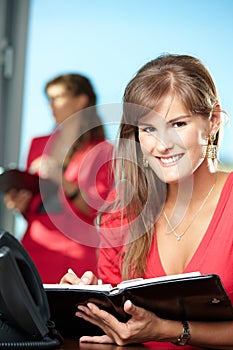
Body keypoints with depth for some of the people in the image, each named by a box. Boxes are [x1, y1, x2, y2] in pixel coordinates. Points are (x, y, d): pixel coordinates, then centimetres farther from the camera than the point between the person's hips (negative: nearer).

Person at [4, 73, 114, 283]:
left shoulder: (103, 151, 3)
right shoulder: (39, 145, 15)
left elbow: (97, 210, -6)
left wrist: (62, 180, -17)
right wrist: (20, 204, -2)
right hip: (34, 248, 4)